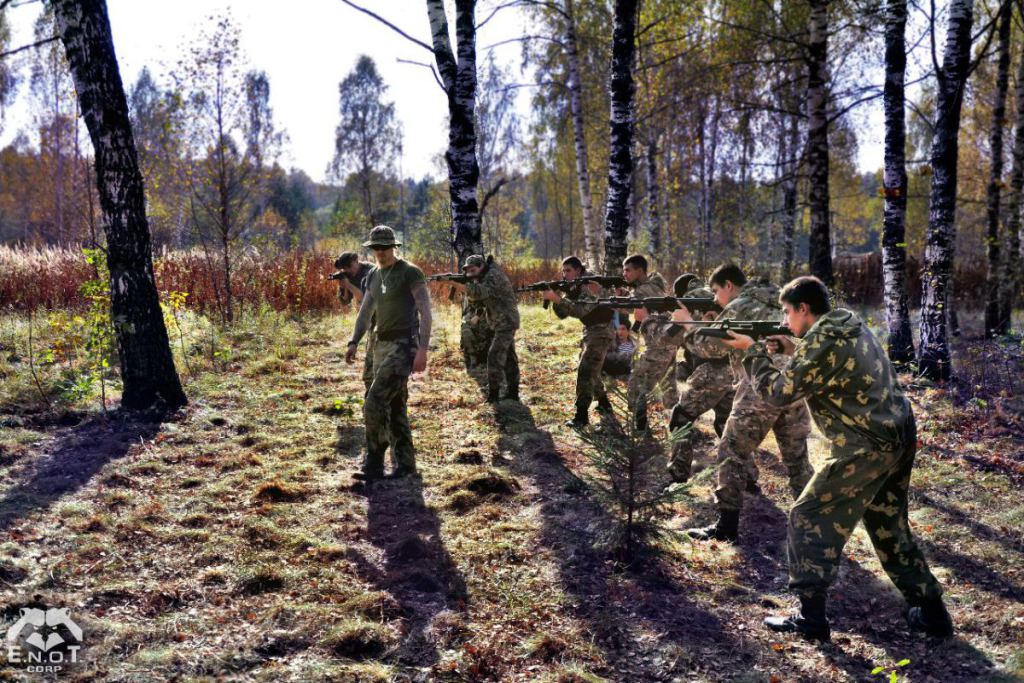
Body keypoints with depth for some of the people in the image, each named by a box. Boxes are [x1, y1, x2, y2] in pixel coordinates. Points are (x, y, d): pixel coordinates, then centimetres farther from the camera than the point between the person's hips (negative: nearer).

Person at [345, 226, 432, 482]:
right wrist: (353, 343, 3)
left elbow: (425, 312, -14)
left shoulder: (410, 273, -9)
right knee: (394, 406, 10)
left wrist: (423, 349, -23)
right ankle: (405, 463, 19)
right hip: (382, 346, 8)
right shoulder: (374, 276, 14)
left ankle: (374, 465, -9)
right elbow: (365, 312, 17)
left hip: (404, 345, -8)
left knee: (375, 402, -16)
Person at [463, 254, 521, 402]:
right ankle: (512, 392, 21)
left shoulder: (493, 276, -19)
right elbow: (477, 295, 7)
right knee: (508, 357, 14)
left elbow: (481, 293, -34)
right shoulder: (485, 277, 12)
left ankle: (493, 395, -9)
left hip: (506, 322, -10)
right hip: (503, 322, 10)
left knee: (495, 356, -12)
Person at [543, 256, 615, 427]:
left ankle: (582, 416, -19)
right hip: (590, 331, 10)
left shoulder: (590, 285, -21)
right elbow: (562, 314, 3)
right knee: (590, 369, 20)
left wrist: (556, 298, -40)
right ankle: (603, 404, 36)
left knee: (585, 371, -18)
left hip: (602, 332, -10)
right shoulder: (573, 288, 5)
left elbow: (580, 310, -35)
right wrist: (555, 299, -16)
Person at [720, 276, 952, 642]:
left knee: (808, 519, 1)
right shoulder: (850, 324, 10)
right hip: (899, 437, 9)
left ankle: (811, 618, 5)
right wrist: (794, 350, 12)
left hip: (866, 449, -9)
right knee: (888, 526, 22)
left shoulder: (822, 341, -19)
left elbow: (777, 392, -14)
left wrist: (752, 350, -3)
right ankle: (931, 611, 29)